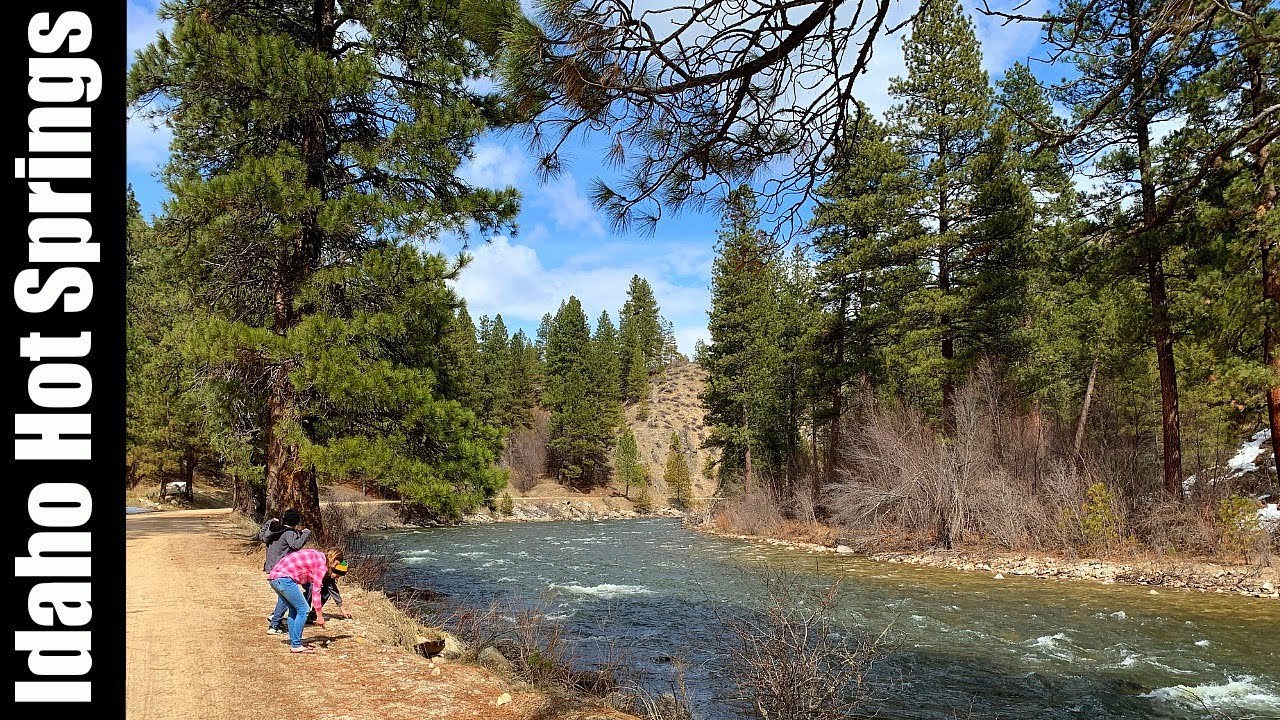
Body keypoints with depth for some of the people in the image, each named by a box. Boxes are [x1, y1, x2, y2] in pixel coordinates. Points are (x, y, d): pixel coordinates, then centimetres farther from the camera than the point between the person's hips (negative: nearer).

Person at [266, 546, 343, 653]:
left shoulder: (316, 555, 20)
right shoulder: (321, 565, -6)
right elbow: (316, 591, -5)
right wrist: (319, 615, 0)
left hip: (272, 577, 10)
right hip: (283, 578, -10)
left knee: (294, 610, 17)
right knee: (303, 610, -2)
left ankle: (293, 643, 19)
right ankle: (296, 645, 0)